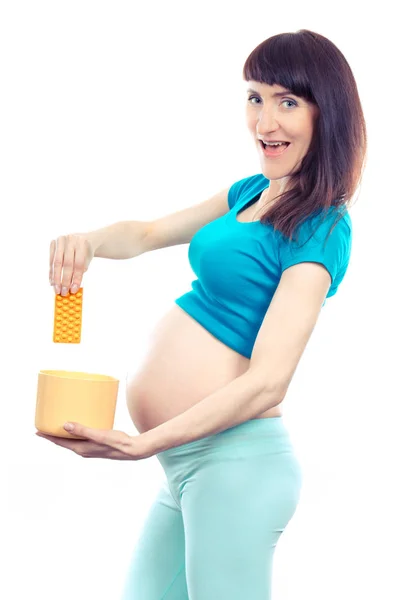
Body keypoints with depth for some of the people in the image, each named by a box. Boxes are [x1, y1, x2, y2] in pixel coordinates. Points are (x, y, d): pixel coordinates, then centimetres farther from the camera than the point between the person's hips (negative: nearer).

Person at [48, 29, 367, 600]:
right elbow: (146, 234, 19)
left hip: (234, 462, -8)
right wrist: (88, 241, -5)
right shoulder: (250, 192, 11)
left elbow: (267, 382, -20)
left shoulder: (319, 231, -13)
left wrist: (144, 443, -27)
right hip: (188, 467, 8)